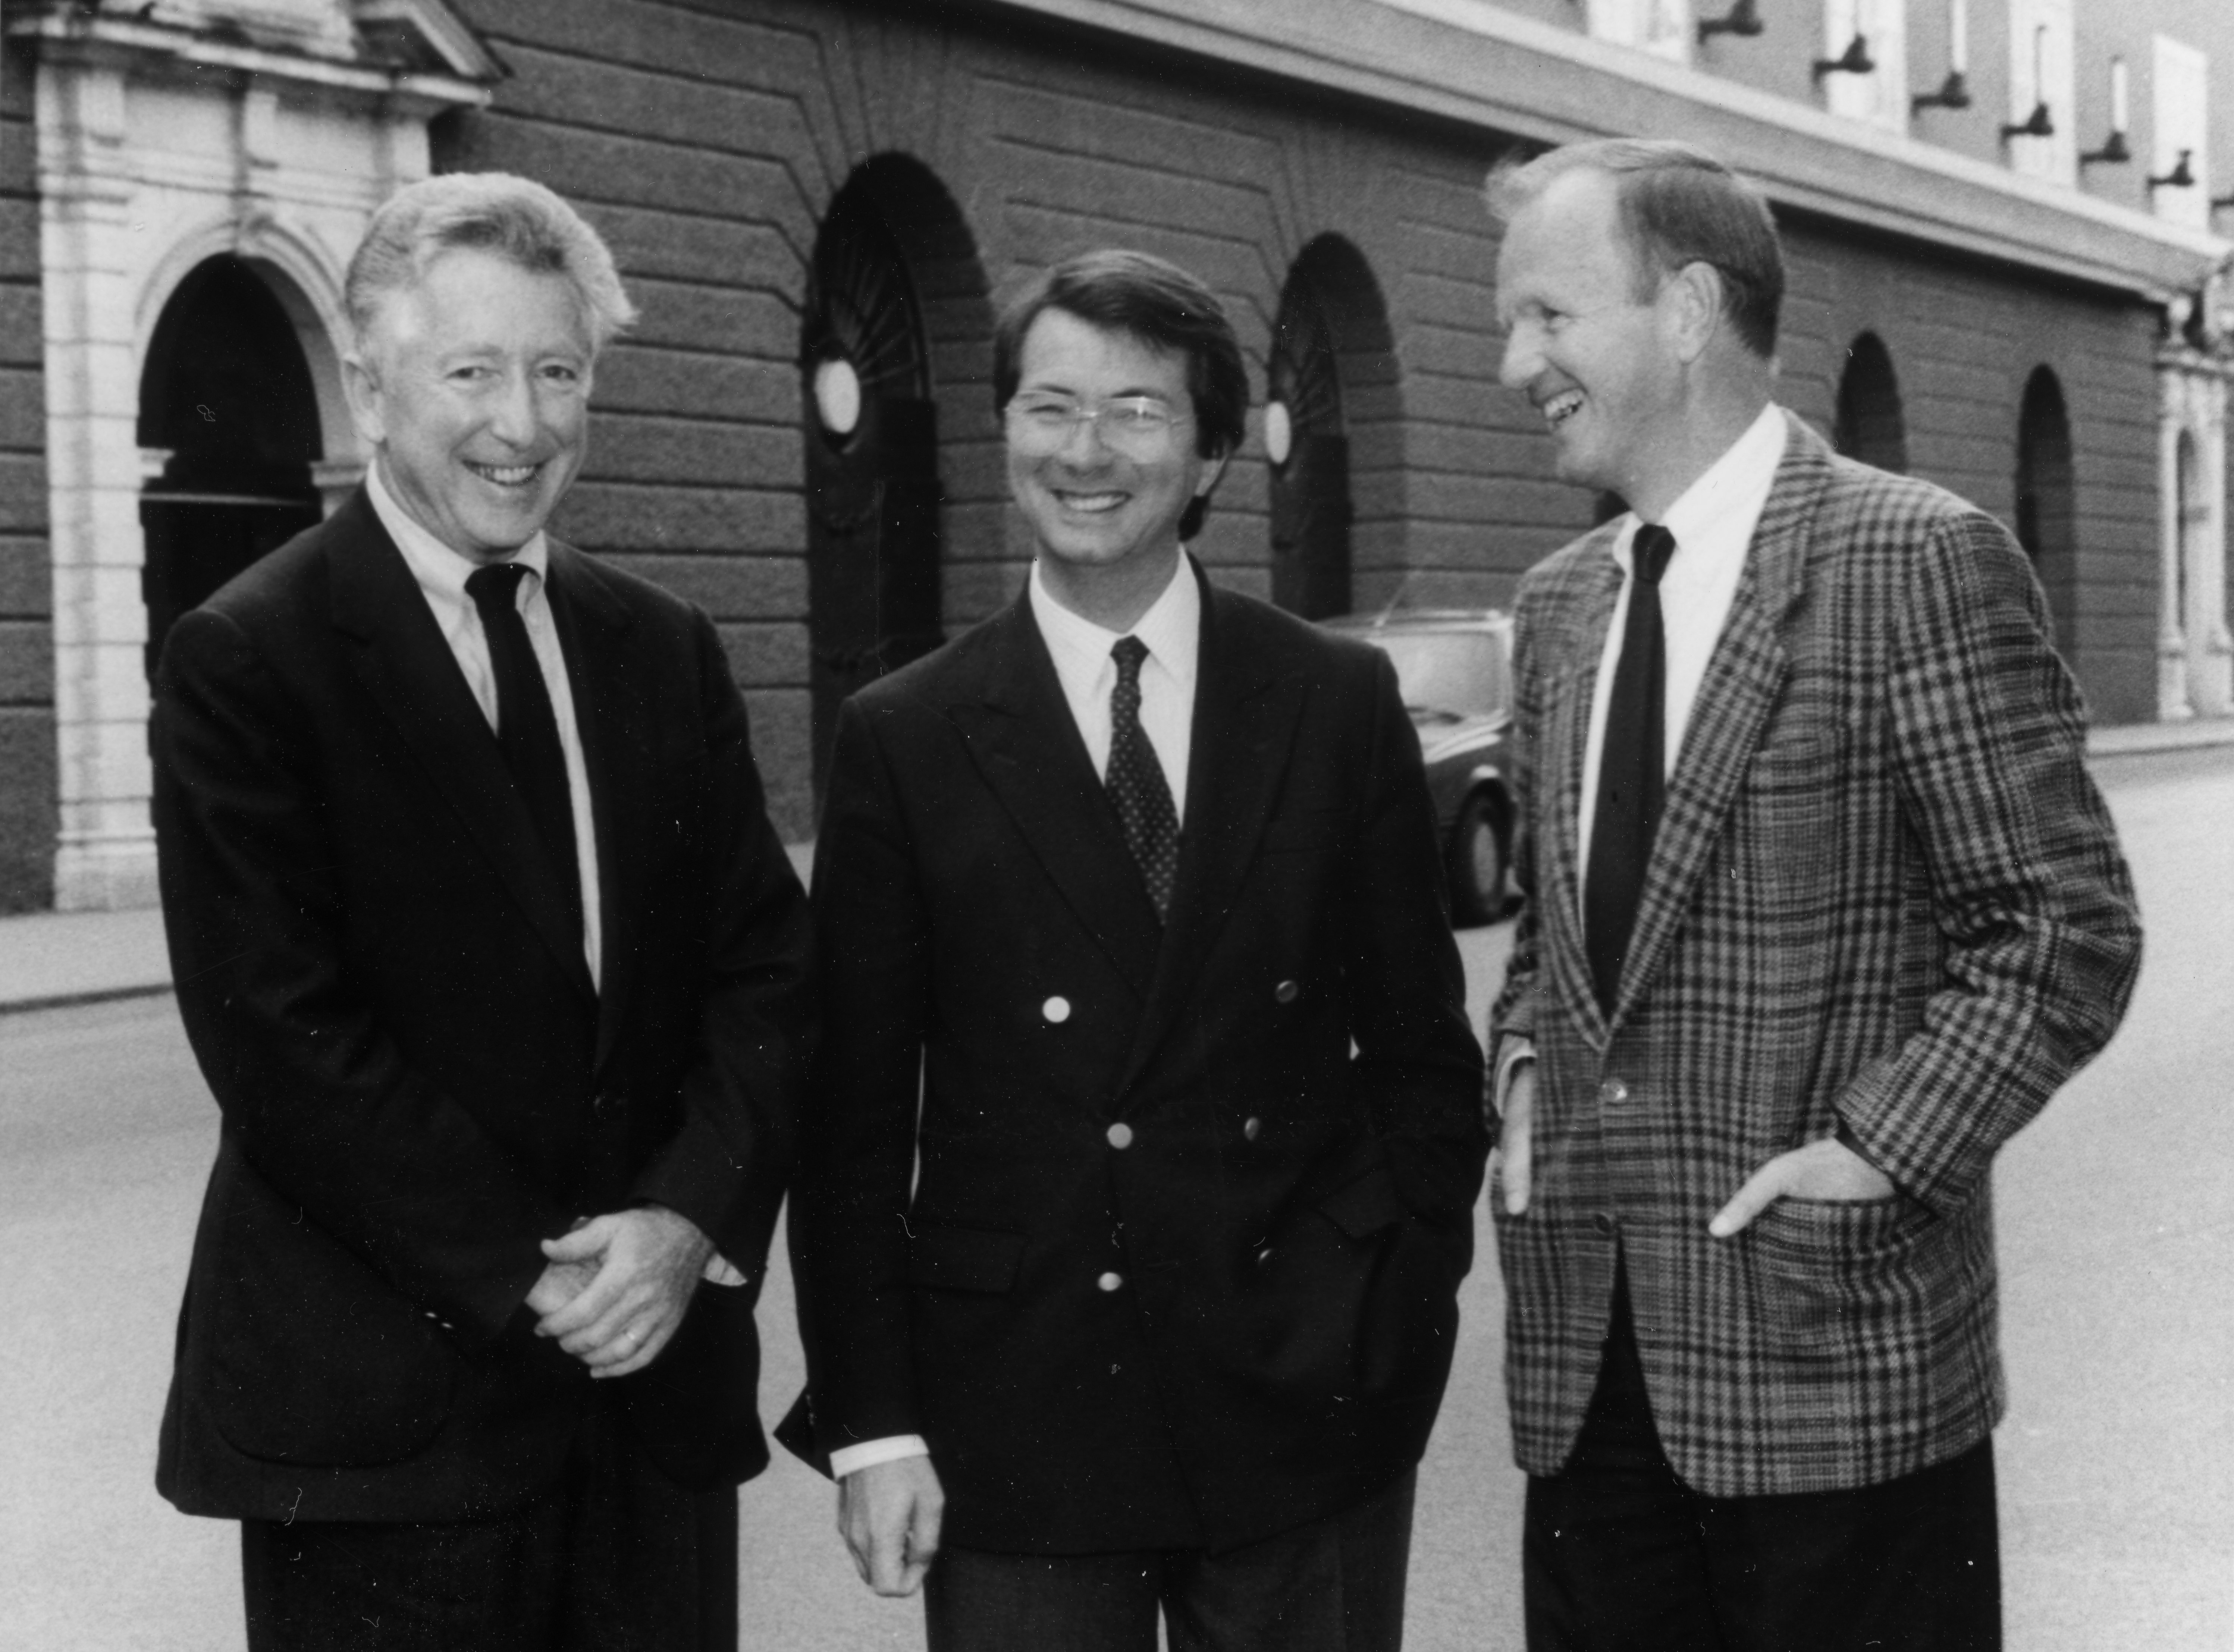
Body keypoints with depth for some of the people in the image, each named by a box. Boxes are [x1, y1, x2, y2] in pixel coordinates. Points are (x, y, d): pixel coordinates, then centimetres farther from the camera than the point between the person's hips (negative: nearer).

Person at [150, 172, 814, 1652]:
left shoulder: (665, 651, 9)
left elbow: (766, 964, 6)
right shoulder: (246, 660, -6)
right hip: (376, 1411, -4)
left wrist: (693, 1218, -10)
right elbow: (282, 1031, -13)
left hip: (657, 1373, 5)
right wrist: (529, 1282, -15)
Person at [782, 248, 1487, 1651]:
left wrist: (1406, 1308, -1)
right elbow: (854, 1115, 0)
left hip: (1311, 1396, 1)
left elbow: (1421, 1046, 7)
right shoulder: (907, 741, 0)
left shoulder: (1340, 705, 3)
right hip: (1015, 1420, -1)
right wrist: (873, 1424, -4)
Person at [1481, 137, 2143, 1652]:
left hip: (1834, 1356, -6)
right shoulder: (1561, 602, 12)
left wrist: (1878, 1152, -15)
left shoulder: (1919, 561, -10)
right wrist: (1528, 1061, 6)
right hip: (1586, 1357, 6)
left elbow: (2069, 928, -10)